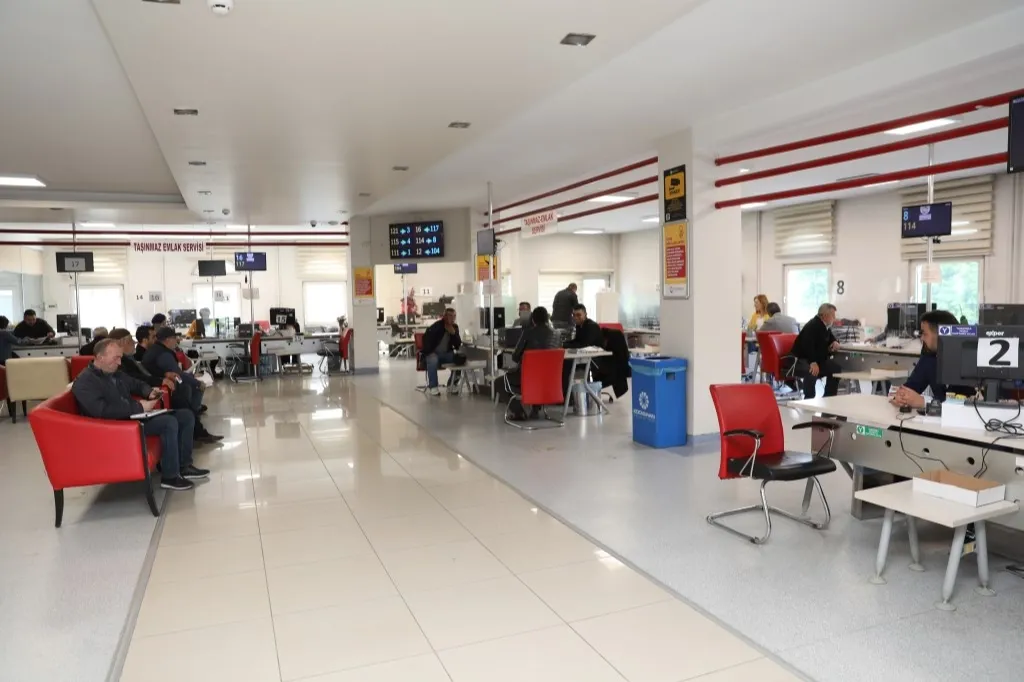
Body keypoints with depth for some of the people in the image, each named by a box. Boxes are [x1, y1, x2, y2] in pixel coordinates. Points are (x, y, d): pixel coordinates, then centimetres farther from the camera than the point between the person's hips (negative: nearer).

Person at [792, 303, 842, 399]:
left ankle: (828, 397, 10)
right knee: (812, 372, -37)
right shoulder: (812, 326, -21)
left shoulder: (826, 326, 10)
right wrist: (813, 362, -44)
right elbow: (808, 345, -34)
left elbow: (831, 338, 29)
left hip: (817, 358, 10)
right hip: (801, 359, -10)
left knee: (835, 367, 1)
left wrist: (835, 342, 3)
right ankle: (809, 400, -28)